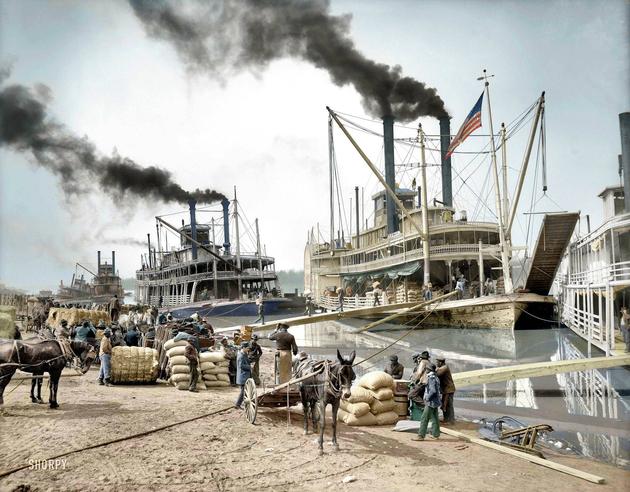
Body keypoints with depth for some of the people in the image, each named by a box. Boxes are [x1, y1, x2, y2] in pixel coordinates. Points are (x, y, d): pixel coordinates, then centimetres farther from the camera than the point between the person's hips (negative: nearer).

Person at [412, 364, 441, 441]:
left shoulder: (431, 378, -18)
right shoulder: (435, 377, 12)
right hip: (435, 401, 10)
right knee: (434, 418, 15)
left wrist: (427, 398, -16)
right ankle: (436, 434, 21)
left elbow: (433, 391, -27)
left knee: (424, 419, -6)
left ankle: (421, 435, -4)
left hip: (431, 402, -10)